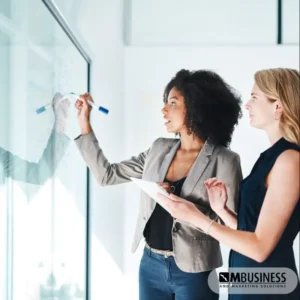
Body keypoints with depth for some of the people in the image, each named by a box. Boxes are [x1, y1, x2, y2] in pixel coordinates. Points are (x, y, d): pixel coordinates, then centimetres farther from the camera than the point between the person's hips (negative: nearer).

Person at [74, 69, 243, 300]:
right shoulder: (159, 149, 3)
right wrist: (84, 123, 4)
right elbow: (107, 175, 5)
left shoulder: (224, 161, -12)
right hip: (151, 265, 5)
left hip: (192, 272, -4)